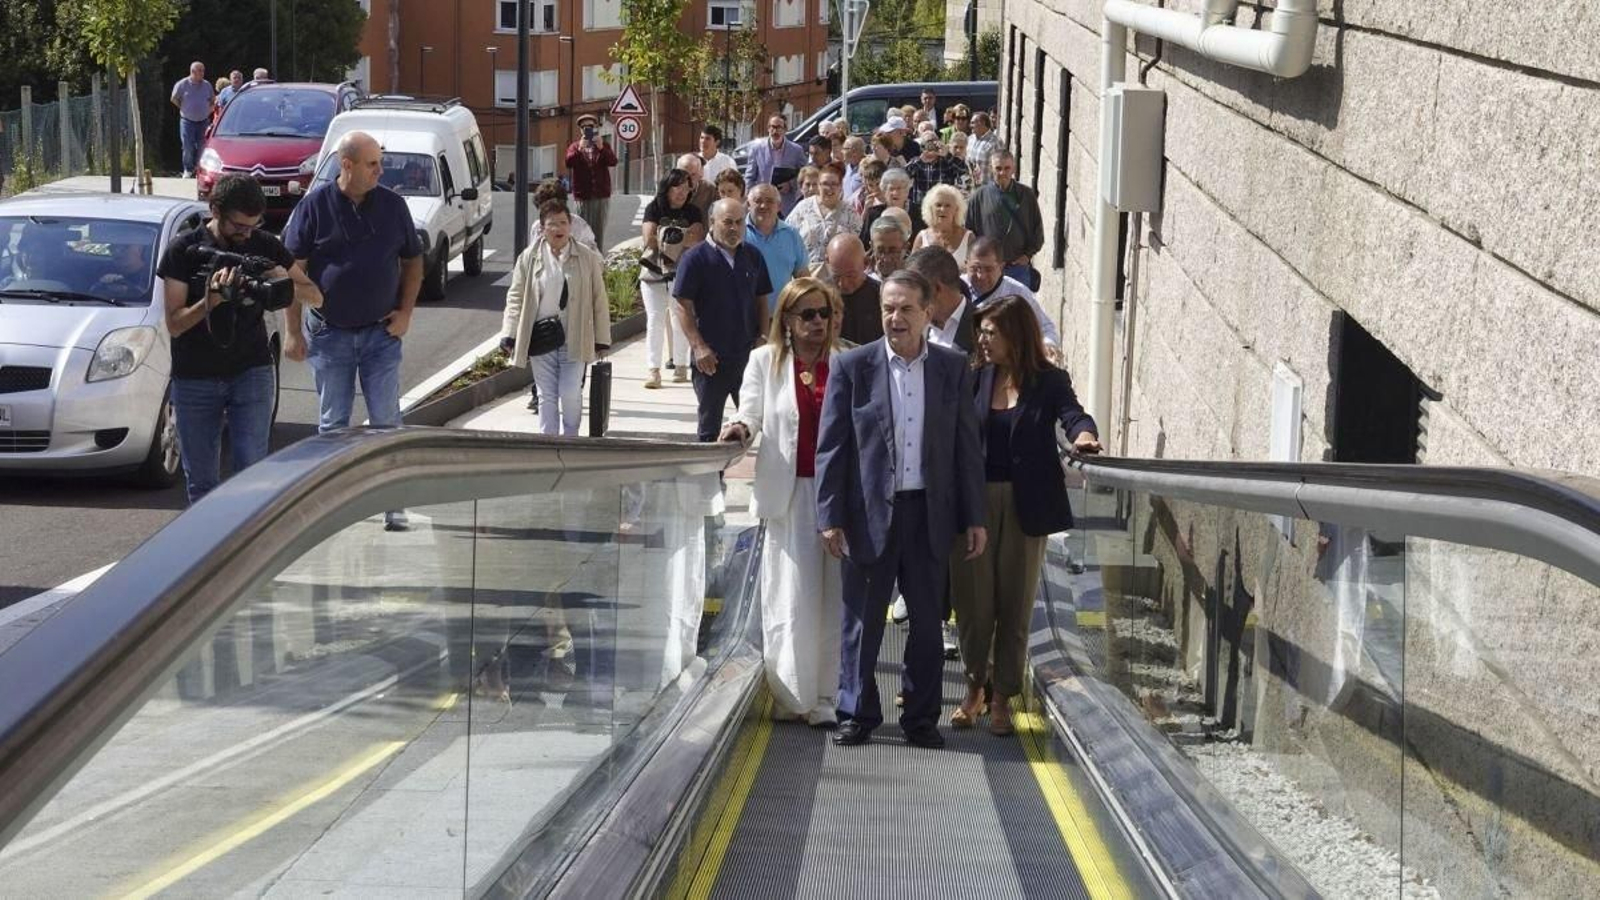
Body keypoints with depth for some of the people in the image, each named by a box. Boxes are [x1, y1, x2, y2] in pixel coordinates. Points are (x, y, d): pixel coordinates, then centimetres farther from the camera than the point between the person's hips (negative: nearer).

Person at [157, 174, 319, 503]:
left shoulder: (264, 246, 1)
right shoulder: (184, 250, -5)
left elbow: (315, 296, 5)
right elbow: (174, 324, -9)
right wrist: (212, 299, -27)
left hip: (251, 373, 1)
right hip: (194, 379, 0)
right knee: (200, 481, 5)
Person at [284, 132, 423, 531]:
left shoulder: (392, 205, 1)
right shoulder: (315, 205, -5)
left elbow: (413, 261, 12)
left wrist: (405, 312, 0)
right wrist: (293, 330, -6)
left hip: (381, 333, 1)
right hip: (329, 333, -1)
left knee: (386, 420, 0)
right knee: (333, 423, 7)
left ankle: (394, 505, 6)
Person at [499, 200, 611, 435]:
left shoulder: (587, 258, 2)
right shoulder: (529, 258, 3)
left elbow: (599, 301, 4)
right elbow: (515, 298, 6)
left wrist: (602, 340, 3)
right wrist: (510, 336, -2)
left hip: (574, 340, -1)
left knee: (570, 394, -5)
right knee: (546, 395, 4)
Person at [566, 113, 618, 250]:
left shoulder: (604, 145, 12)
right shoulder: (575, 146, 10)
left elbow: (613, 161, -6)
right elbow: (569, 162, -8)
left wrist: (601, 148, -20)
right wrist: (580, 149, -22)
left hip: (601, 195, 1)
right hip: (582, 196, -1)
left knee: (599, 231, 2)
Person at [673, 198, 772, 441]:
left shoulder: (752, 257, 8)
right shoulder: (696, 258, -6)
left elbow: (761, 301, 14)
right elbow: (683, 307, -9)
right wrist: (698, 347, -16)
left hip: (747, 354, 4)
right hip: (711, 357, -4)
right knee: (709, 423, 6)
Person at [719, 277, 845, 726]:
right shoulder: (765, 362, 10)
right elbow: (751, 411, 6)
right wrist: (740, 428, -18)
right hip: (789, 492, 0)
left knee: (833, 599, 0)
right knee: (792, 598, -2)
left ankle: (826, 698, 6)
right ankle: (789, 696, 8)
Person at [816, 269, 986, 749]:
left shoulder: (953, 368, 4)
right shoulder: (852, 367, -2)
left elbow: (967, 447, 7)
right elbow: (831, 447, -2)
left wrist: (974, 518, 4)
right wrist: (831, 516, -7)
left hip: (930, 512, 2)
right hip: (870, 512, -2)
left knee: (927, 620, 8)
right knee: (862, 619, 6)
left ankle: (921, 717, 18)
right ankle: (857, 713, 17)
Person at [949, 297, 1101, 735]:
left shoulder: (1049, 382, -3)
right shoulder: (976, 379, 4)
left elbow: (1072, 414, -17)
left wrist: (1083, 435, -39)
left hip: (1026, 506, -2)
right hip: (976, 501, 2)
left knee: (1015, 603, 6)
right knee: (972, 599, 5)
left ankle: (1002, 697, 17)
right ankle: (974, 687, 24)